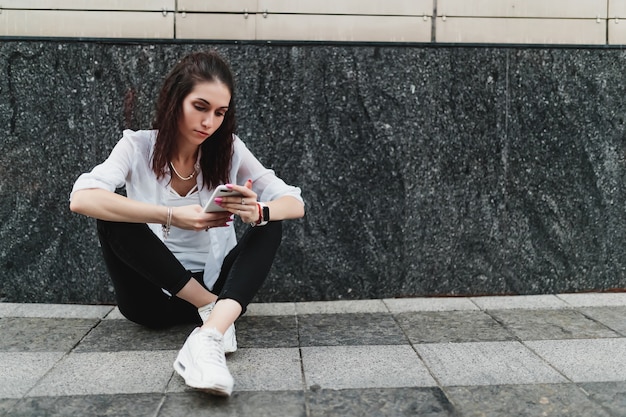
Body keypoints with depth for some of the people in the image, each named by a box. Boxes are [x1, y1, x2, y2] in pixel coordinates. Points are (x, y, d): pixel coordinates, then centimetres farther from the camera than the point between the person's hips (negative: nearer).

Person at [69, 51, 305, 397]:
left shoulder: (230, 150, -4)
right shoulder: (138, 146, -8)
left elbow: (295, 204, -10)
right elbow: (81, 199, -26)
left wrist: (257, 212, -34)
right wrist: (170, 216, -37)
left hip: (217, 288, 2)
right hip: (155, 295, -1)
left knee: (270, 226, -22)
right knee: (114, 221, -25)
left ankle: (208, 337, -42)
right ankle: (214, 310, -24)